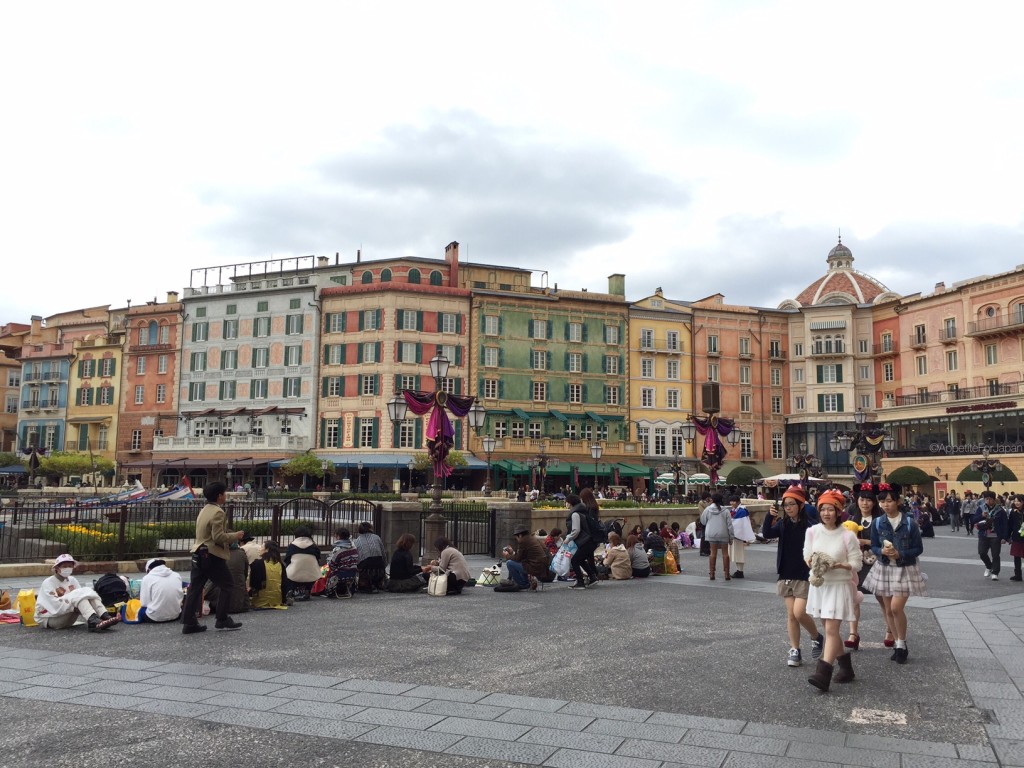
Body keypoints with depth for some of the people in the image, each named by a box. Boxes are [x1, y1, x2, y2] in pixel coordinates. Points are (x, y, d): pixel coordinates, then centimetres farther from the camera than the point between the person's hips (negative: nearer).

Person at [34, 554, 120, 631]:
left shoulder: (72, 580, 9)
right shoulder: (48, 583, -9)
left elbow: (83, 597, 2)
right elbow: (56, 606, -21)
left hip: (66, 619, 6)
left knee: (88, 590, -15)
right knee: (77, 595, -28)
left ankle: (105, 616, -35)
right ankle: (93, 621, -49)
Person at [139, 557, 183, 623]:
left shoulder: (147, 578, -6)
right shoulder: (177, 575, 3)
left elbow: (144, 603, -7)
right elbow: (180, 597, 6)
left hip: (154, 617, -2)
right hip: (175, 615, 2)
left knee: (141, 609, 28)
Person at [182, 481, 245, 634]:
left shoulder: (204, 510, 15)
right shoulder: (218, 512, -15)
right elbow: (219, 537, -21)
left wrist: (231, 535, 19)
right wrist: (235, 536, -8)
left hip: (199, 554, 9)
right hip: (213, 556, -9)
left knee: (195, 588, 7)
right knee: (227, 586, 5)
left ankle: (189, 623, 8)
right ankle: (222, 620, 9)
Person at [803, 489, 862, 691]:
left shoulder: (847, 535, -12)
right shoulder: (813, 531, 0)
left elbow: (856, 564, -8)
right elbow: (806, 556, 9)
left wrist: (837, 565, -24)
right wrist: (813, 562, -13)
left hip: (839, 586, -5)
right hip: (819, 585, 5)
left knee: (831, 630, -10)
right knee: (830, 629, 15)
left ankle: (823, 674, -14)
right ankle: (845, 666, 32)